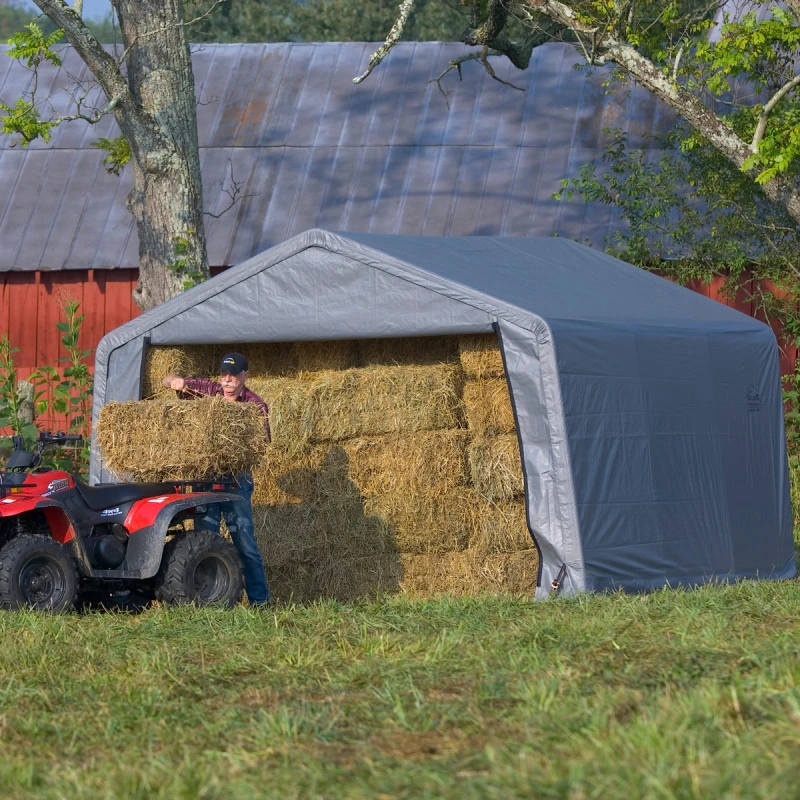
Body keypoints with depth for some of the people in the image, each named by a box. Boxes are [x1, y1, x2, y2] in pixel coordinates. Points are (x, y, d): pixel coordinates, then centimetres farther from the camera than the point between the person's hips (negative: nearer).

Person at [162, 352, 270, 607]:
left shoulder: (255, 405, -2)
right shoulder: (207, 390, 6)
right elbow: (167, 382, 12)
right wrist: (175, 382, -11)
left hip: (237, 479, -3)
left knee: (244, 539, -1)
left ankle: (259, 599, 5)